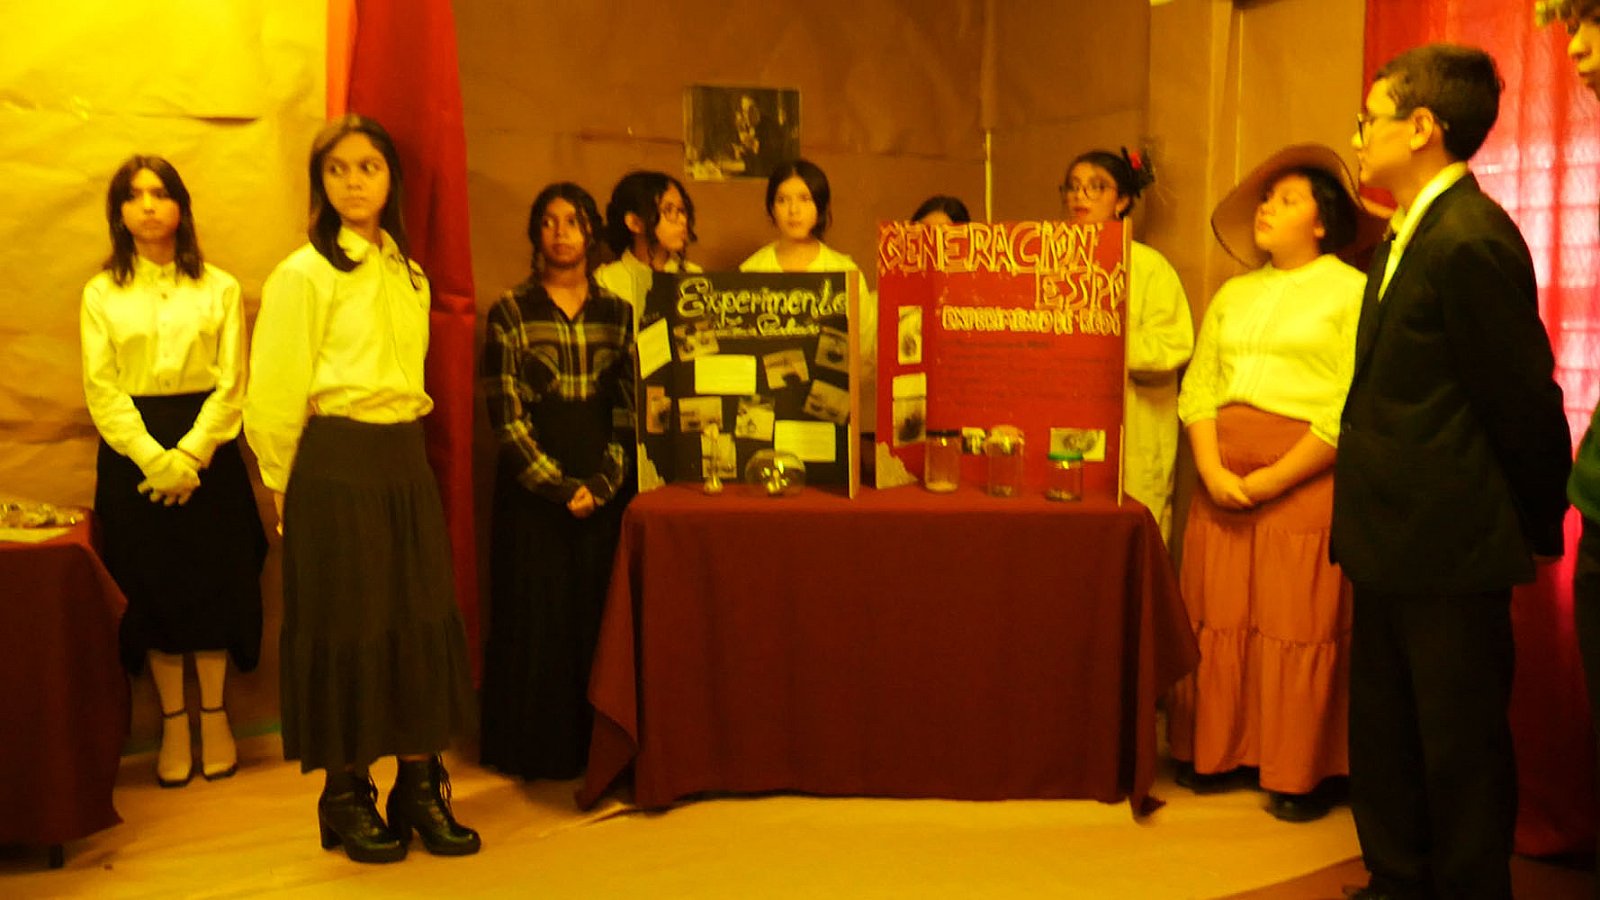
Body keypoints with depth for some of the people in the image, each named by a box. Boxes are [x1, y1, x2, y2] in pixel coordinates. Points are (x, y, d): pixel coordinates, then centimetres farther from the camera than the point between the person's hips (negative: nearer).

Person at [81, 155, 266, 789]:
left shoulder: (220, 289, 4)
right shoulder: (101, 294, 6)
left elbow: (232, 384, -2)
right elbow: (101, 390, -1)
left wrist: (189, 455, -14)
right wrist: (153, 459, -14)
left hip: (208, 447, 0)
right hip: (133, 452, 1)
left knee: (214, 579, 1)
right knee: (151, 586, 3)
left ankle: (214, 715, 16)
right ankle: (173, 724, 15)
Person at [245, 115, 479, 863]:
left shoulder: (407, 274, 12)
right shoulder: (302, 275, -6)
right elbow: (275, 394, -6)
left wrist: (404, 433, 14)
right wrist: (284, 488, -1)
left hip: (406, 459, 6)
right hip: (336, 466, -6)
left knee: (423, 619, 6)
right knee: (346, 627, 1)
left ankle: (421, 788, 17)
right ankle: (347, 797, 16)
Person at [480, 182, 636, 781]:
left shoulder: (617, 313, 10)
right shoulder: (511, 312, 1)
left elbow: (629, 408, 6)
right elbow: (505, 416, -5)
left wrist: (604, 480, -8)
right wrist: (559, 485, -12)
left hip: (605, 488, 2)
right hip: (533, 492, -2)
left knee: (600, 616, 4)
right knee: (536, 618, 1)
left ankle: (596, 746, 15)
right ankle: (536, 752, 13)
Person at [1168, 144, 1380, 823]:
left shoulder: (1352, 292, -1)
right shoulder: (1233, 295, 18)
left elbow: (1351, 411, -10)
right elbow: (1198, 388, 10)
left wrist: (1272, 482, -14)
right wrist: (1213, 471, -7)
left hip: (1303, 480, -5)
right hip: (1223, 481, 5)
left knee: (1298, 627, -2)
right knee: (1218, 617, 7)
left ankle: (1301, 775, 10)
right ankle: (1215, 753, 20)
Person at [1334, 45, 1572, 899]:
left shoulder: (1470, 242, -18)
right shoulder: (1403, 240, 14)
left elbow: (1524, 398, -15)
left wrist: (1539, 529, -4)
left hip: (1450, 550, -10)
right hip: (1393, 544, 10)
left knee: (1460, 749, 5)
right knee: (1383, 736, 19)